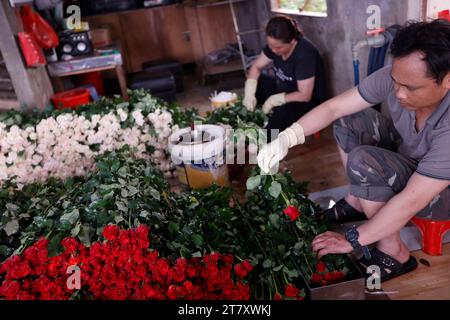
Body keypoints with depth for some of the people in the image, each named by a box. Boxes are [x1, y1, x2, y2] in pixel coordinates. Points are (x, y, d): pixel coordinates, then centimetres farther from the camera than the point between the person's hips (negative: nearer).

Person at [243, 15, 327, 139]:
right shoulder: (275, 44, -9)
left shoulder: (305, 54, -29)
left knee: (284, 113, -37)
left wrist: (274, 100, -25)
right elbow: (256, 66, 1)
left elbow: (304, 96, -28)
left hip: (309, 101, -8)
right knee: (256, 83, -3)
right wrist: (249, 92, -14)